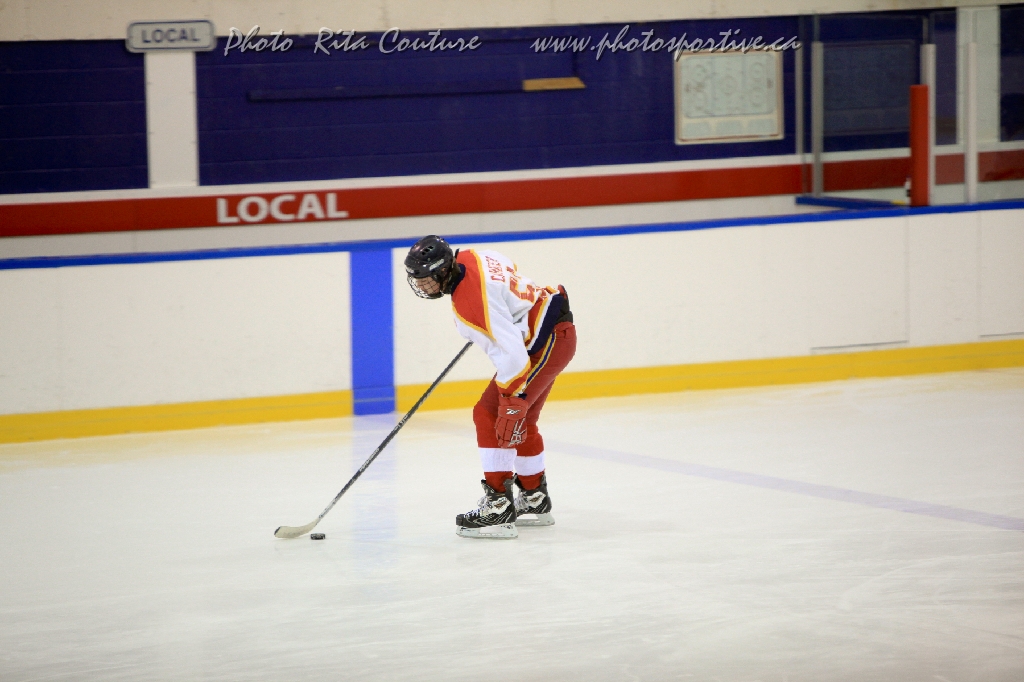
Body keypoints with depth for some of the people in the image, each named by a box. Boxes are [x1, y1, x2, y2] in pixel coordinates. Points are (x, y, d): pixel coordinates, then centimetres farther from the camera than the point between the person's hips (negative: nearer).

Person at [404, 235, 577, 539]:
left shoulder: (471, 300, -29)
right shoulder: (467, 258, -1)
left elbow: (510, 352, -33)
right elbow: (508, 271, 19)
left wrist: (513, 403, -33)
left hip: (546, 341, -11)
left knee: (490, 415, -14)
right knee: (520, 422, 22)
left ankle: (499, 506, -16)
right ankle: (535, 498, 35)